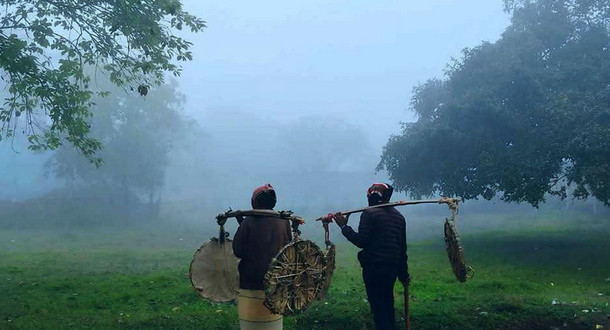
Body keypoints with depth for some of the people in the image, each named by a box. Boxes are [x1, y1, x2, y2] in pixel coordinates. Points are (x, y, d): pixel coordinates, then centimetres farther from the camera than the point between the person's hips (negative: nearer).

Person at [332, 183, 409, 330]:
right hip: (393, 267, 7)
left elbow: (361, 241, -16)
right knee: (388, 301, 18)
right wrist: (403, 274, 20)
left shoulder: (369, 214, -9)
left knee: (377, 303, -2)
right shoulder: (399, 216, 13)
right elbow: (402, 247, 15)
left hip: (374, 267, -7)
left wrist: (344, 226, -7)